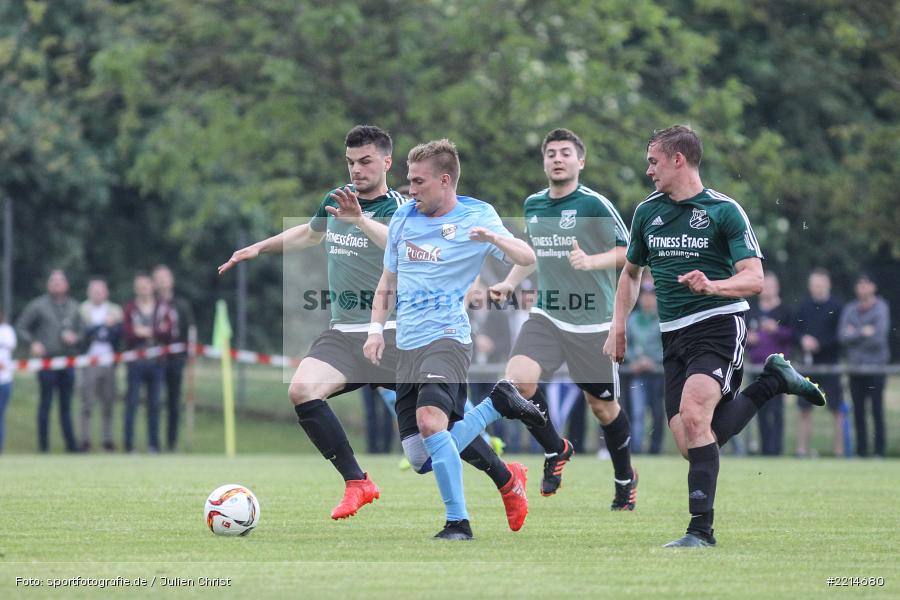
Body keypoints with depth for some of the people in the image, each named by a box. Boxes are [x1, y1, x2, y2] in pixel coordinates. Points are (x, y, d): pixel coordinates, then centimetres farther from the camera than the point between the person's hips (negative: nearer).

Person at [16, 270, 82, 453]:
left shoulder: (73, 307, 12)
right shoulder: (38, 305, 1)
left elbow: (81, 329, 18)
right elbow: (21, 327, 3)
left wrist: (75, 337, -4)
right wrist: (33, 342, -11)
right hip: (47, 361, -3)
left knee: (66, 405, 6)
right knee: (46, 402, -2)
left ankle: (71, 443, 7)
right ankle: (43, 444, 2)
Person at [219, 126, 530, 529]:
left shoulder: (400, 209, -7)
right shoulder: (335, 201, 11)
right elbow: (310, 234, 34)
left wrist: (360, 220, -45)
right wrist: (259, 248, 31)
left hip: (394, 334, -5)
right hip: (343, 333, 5)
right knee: (302, 390, -22)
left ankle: (507, 480, 17)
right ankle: (357, 483, -13)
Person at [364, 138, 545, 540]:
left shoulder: (476, 216, -3)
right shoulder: (403, 218, 13)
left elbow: (527, 259, -14)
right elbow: (388, 281, 23)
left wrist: (493, 237, -33)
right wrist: (376, 329, 10)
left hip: (446, 338, -7)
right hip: (406, 346, 7)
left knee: (430, 421, -31)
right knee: (419, 456, 2)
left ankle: (458, 522, -22)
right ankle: (496, 404, 22)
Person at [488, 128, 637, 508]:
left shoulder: (594, 205, -10)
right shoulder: (533, 205, 8)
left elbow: (629, 250, -9)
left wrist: (591, 261, -25)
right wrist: (509, 283, 11)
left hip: (592, 322, -4)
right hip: (546, 316, 4)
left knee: (603, 406, 5)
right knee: (517, 380, -19)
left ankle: (625, 478, 30)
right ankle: (555, 450, 4)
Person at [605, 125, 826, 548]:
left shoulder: (725, 211, -6)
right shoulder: (647, 211, 12)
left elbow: (754, 279, -12)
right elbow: (631, 272, 26)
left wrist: (712, 286, -31)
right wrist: (618, 327, 16)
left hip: (719, 325, -6)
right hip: (674, 336, 6)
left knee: (693, 414, -29)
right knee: (692, 446, -4)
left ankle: (701, 527, -25)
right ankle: (773, 379, 19)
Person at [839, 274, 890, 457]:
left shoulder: (881, 308, -1)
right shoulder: (850, 309, 12)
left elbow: (879, 337, -11)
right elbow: (843, 336, 0)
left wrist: (854, 334, -7)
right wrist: (863, 332, -12)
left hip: (875, 366, -4)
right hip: (855, 366, 4)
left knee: (877, 409, -7)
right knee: (858, 410, 3)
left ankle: (879, 450, -6)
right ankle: (861, 450, 8)